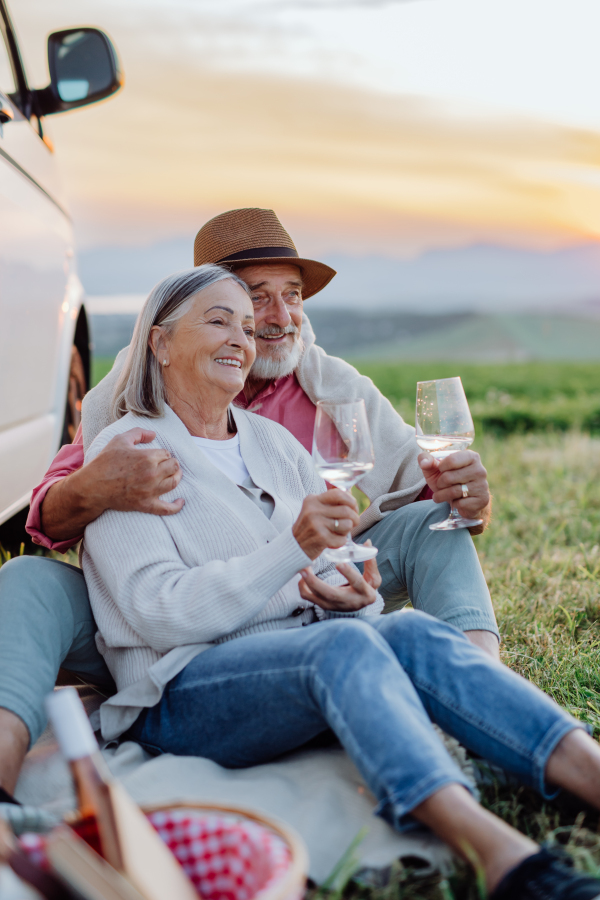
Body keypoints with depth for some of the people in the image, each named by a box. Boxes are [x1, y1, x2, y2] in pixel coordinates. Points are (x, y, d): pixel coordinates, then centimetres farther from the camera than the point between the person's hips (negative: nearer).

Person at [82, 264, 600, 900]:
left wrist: (352, 595, -10)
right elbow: (160, 614, -13)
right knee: (342, 645, -34)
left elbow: (340, 578, 16)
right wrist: (294, 547, -23)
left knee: (414, 632, -25)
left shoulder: (274, 442, 17)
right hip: (183, 692, -5)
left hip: (310, 647, 5)